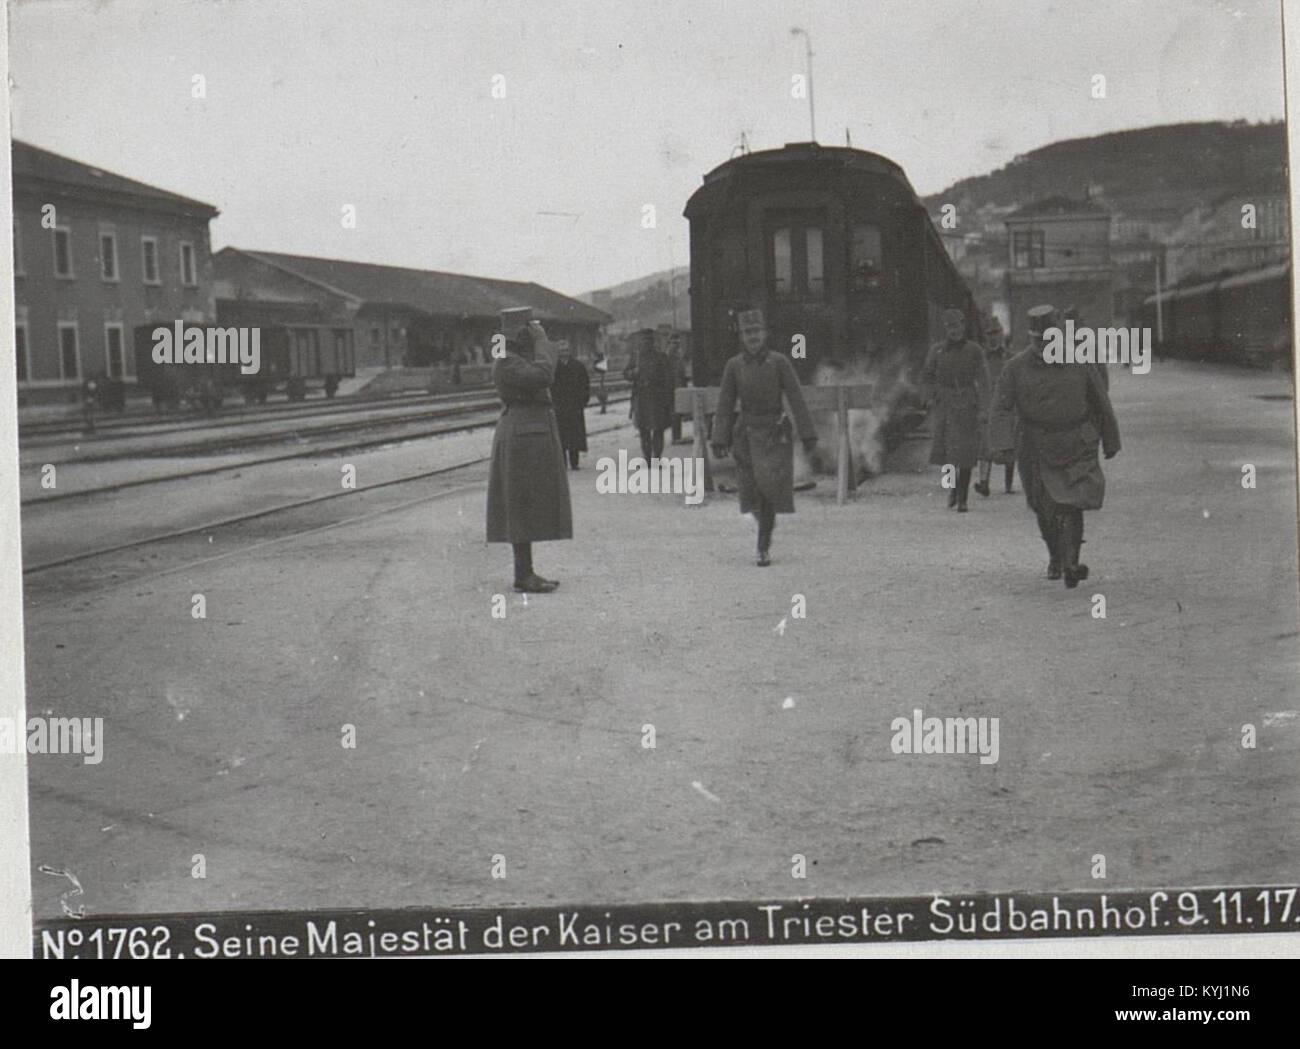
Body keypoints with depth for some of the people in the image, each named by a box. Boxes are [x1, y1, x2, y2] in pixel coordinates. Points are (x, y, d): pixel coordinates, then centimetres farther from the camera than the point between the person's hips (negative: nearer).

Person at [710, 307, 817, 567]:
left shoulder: (780, 362, -6)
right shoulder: (733, 366, -1)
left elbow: (796, 400, -7)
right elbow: (725, 406, 0)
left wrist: (808, 435, -10)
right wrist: (720, 440, -5)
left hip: (774, 435, -2)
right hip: (746, 435, 2)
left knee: (769, 486, -9)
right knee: (752, 489, 3)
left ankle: (764, 547, 0)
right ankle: (766, 520, 34)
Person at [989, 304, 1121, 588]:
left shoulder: (1079, 362, -2)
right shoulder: (1016, 367, -4)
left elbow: (1100, 403, 8)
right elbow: (1000, 409, -10)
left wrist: (1111, 441, 13)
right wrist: (1003, 445, -26)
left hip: (1076, 447, -1)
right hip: (1036, 449, 1)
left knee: (1071, 505, -13)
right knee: (1044, 507, 10)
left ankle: (1070, 563, -15)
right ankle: (1055, 555, 34)